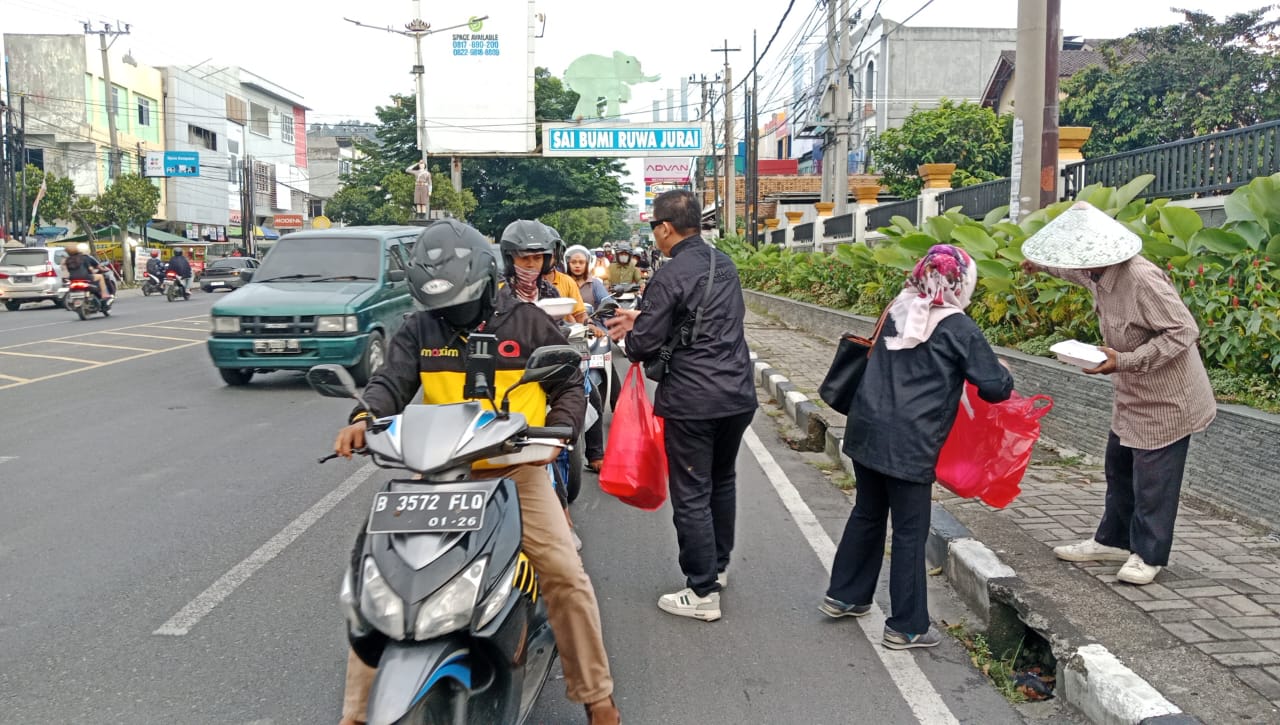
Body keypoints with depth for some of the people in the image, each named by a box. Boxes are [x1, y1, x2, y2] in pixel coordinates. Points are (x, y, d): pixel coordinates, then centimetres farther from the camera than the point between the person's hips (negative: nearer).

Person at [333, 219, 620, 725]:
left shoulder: (528, 323, 1)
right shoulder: (419, 329, 6)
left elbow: (569, 383, 7)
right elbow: (392, 381, -5)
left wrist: (558, 430, -11)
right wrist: (364, 417, -27)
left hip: (515, 471, -1)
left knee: (566, 575, -10)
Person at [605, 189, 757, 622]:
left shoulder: (670, 277, -16)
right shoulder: (724, 263, 9)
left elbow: (644, 345, -15)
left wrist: (632, 337, 8)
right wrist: (643, 318, 16)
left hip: (692, 401, -8)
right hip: (738, 394, 8)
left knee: (692, 496, 2)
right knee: (722, 482, 22)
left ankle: (703, 593, 9)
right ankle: (717, 566, 37)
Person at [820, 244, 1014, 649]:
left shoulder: (898, 310, 8)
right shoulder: (958, 328, -9)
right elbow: (995, 388, -9)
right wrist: (1004, 374, 13)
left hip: (866, 429, 7)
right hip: (910, 444, -6)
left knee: (867, 514, 22)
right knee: (910, 532, 5)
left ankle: (844, 596, 34)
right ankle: (906, 627, 15)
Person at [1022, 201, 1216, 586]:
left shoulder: (1142, 280, -30)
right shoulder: (1100, 275, -2)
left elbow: (1183, 331, -29)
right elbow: (1081, 273, 25)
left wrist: (1124, 361, -32)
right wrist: (1042, 265, 39)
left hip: (1165, 399, -10)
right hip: (1132, 396, 10)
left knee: (1152, 478, 1)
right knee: (1118, 468, 18)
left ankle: (1148, 555, 16)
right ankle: (1114, 540, 33)